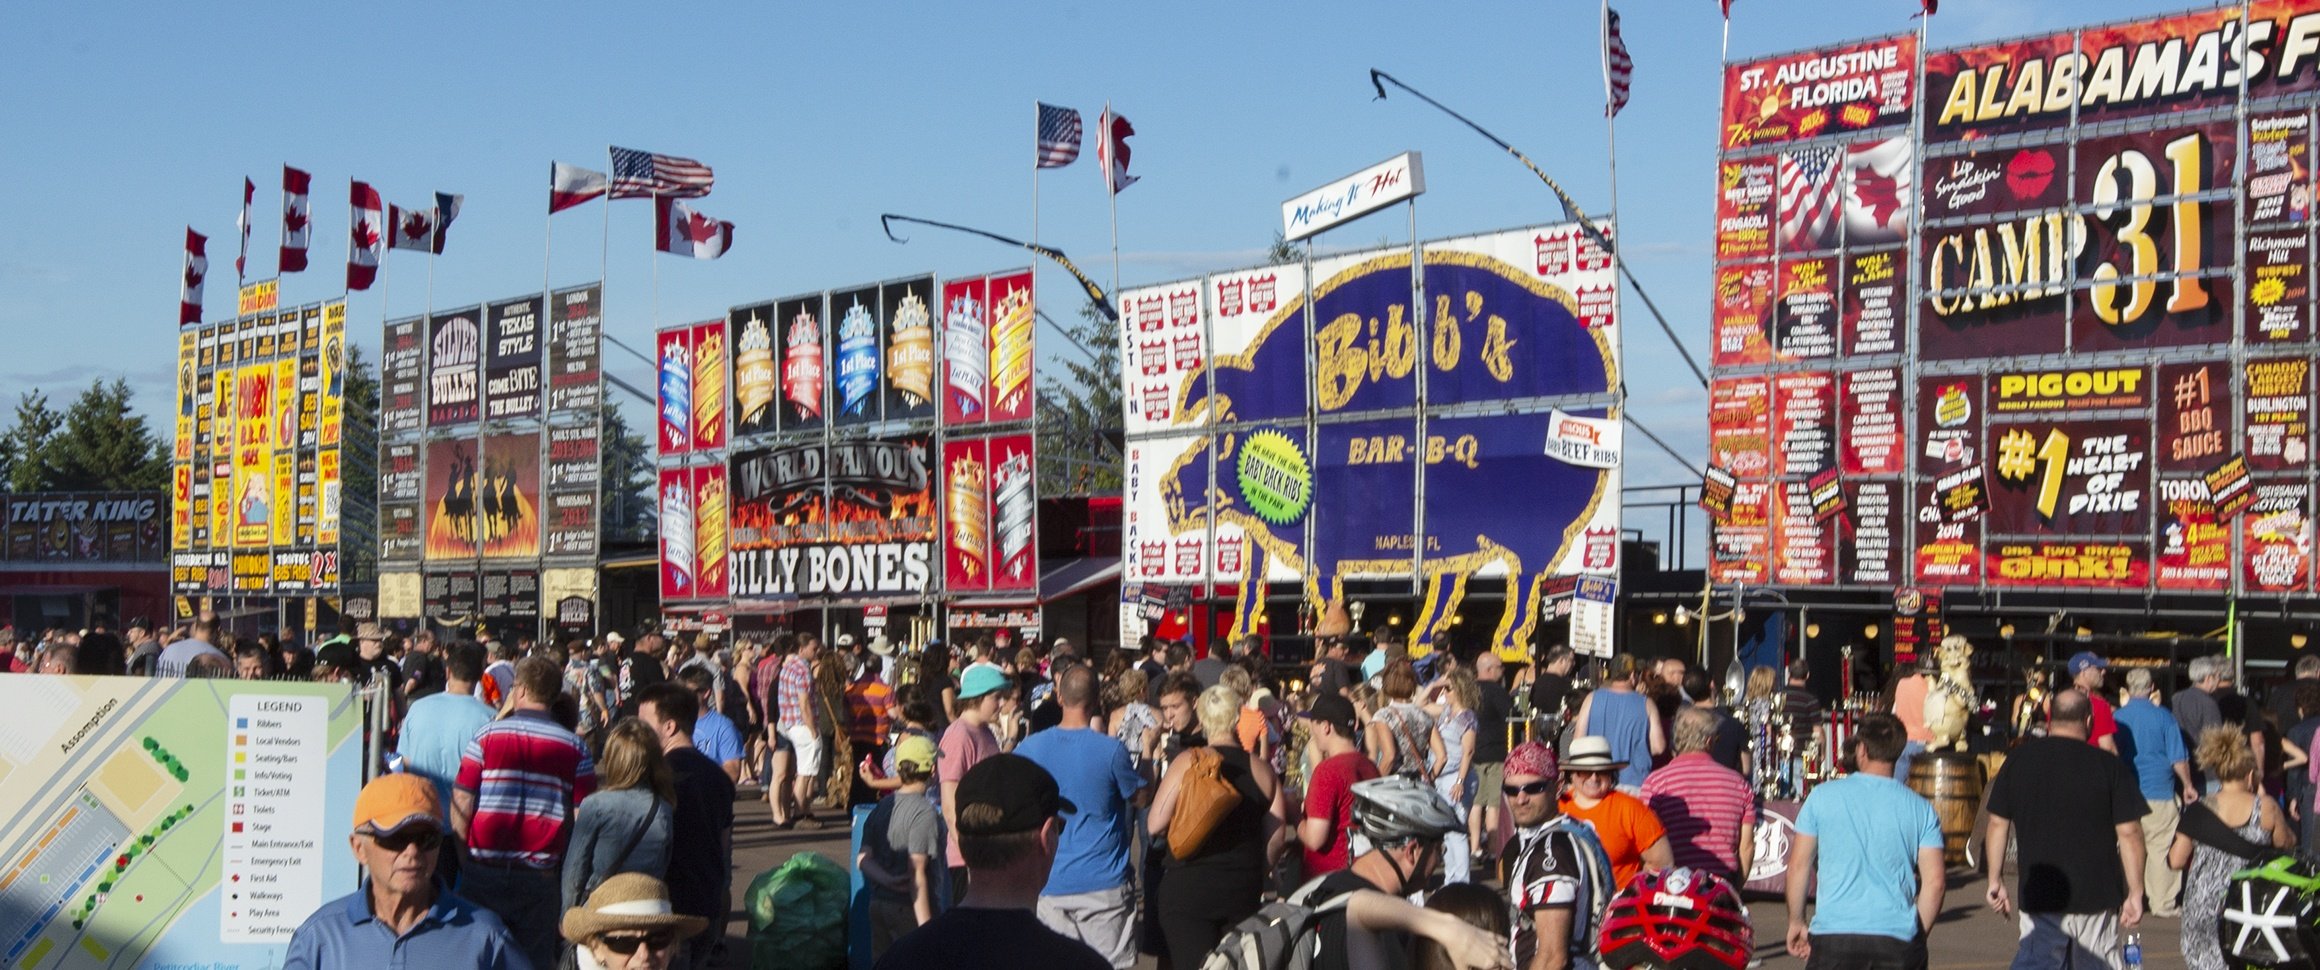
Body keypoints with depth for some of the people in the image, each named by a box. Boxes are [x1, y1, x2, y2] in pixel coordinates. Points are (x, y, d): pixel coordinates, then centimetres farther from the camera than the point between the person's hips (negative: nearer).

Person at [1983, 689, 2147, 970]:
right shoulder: (2110, 766, -6)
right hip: (2097, 895, -1)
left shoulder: (2019, 759, 1)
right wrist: (2135, 892, -1)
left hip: (2038, 894, 1)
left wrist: (1995, 878, 13)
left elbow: (1998, 823, 4)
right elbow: (2129, 833, -8)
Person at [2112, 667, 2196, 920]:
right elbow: (2178, 759, -4)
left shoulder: (2117, 717, 1)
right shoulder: (2163, 717, -6)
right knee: (2161, 848, 2)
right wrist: (2188, 786, 11)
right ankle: (2162, 902, 3)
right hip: (2159, 794, -3)